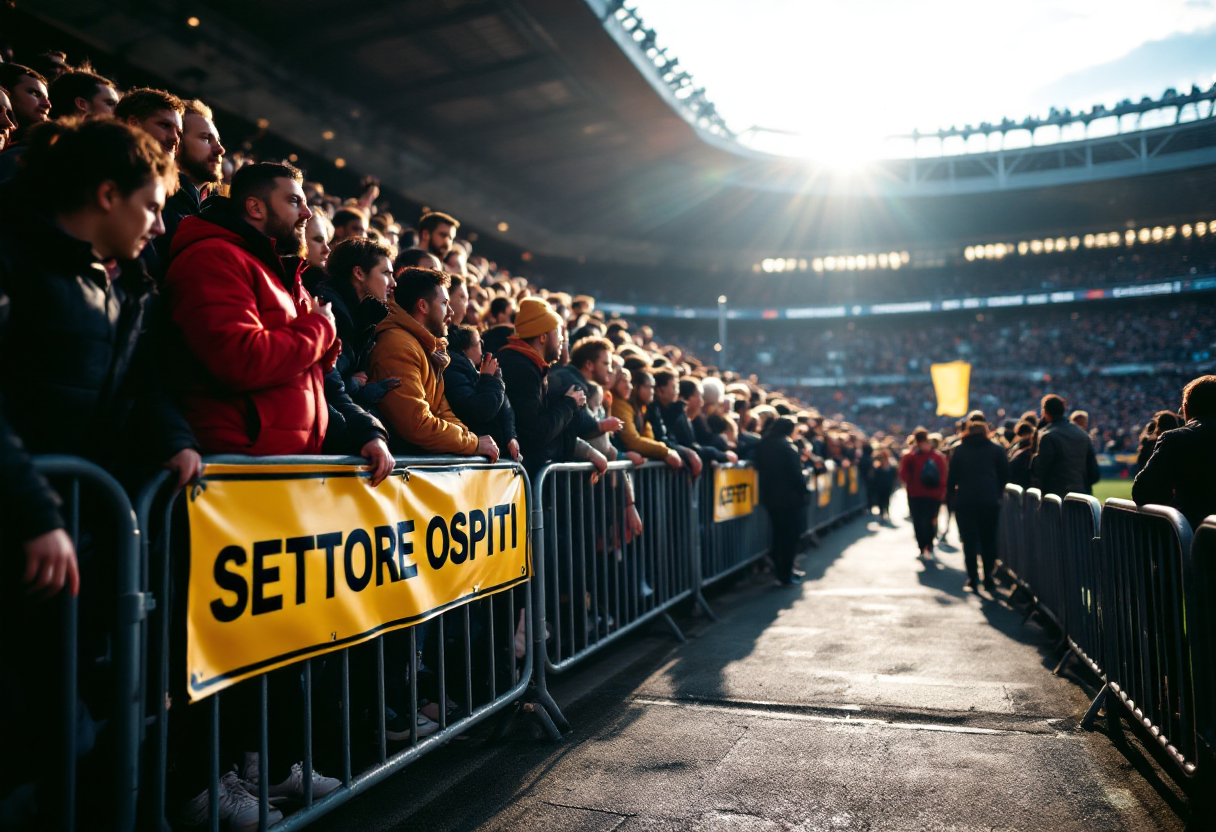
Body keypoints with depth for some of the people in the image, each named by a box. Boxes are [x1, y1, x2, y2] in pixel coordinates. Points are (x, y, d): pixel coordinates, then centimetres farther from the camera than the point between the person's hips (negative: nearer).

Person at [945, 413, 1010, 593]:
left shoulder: (959, 449, 0)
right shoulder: (996, 449, 2)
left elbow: (952, 476, 0)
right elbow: (1005, 475, 4)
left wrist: (951, 492, 14)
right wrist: (997, 492, 16)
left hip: (965, 501, -1)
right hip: (990, 502, 1)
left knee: (969, 541, 5)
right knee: (988, 541, 9)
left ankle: (973, 579, 3)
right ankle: (988, 579, 9)